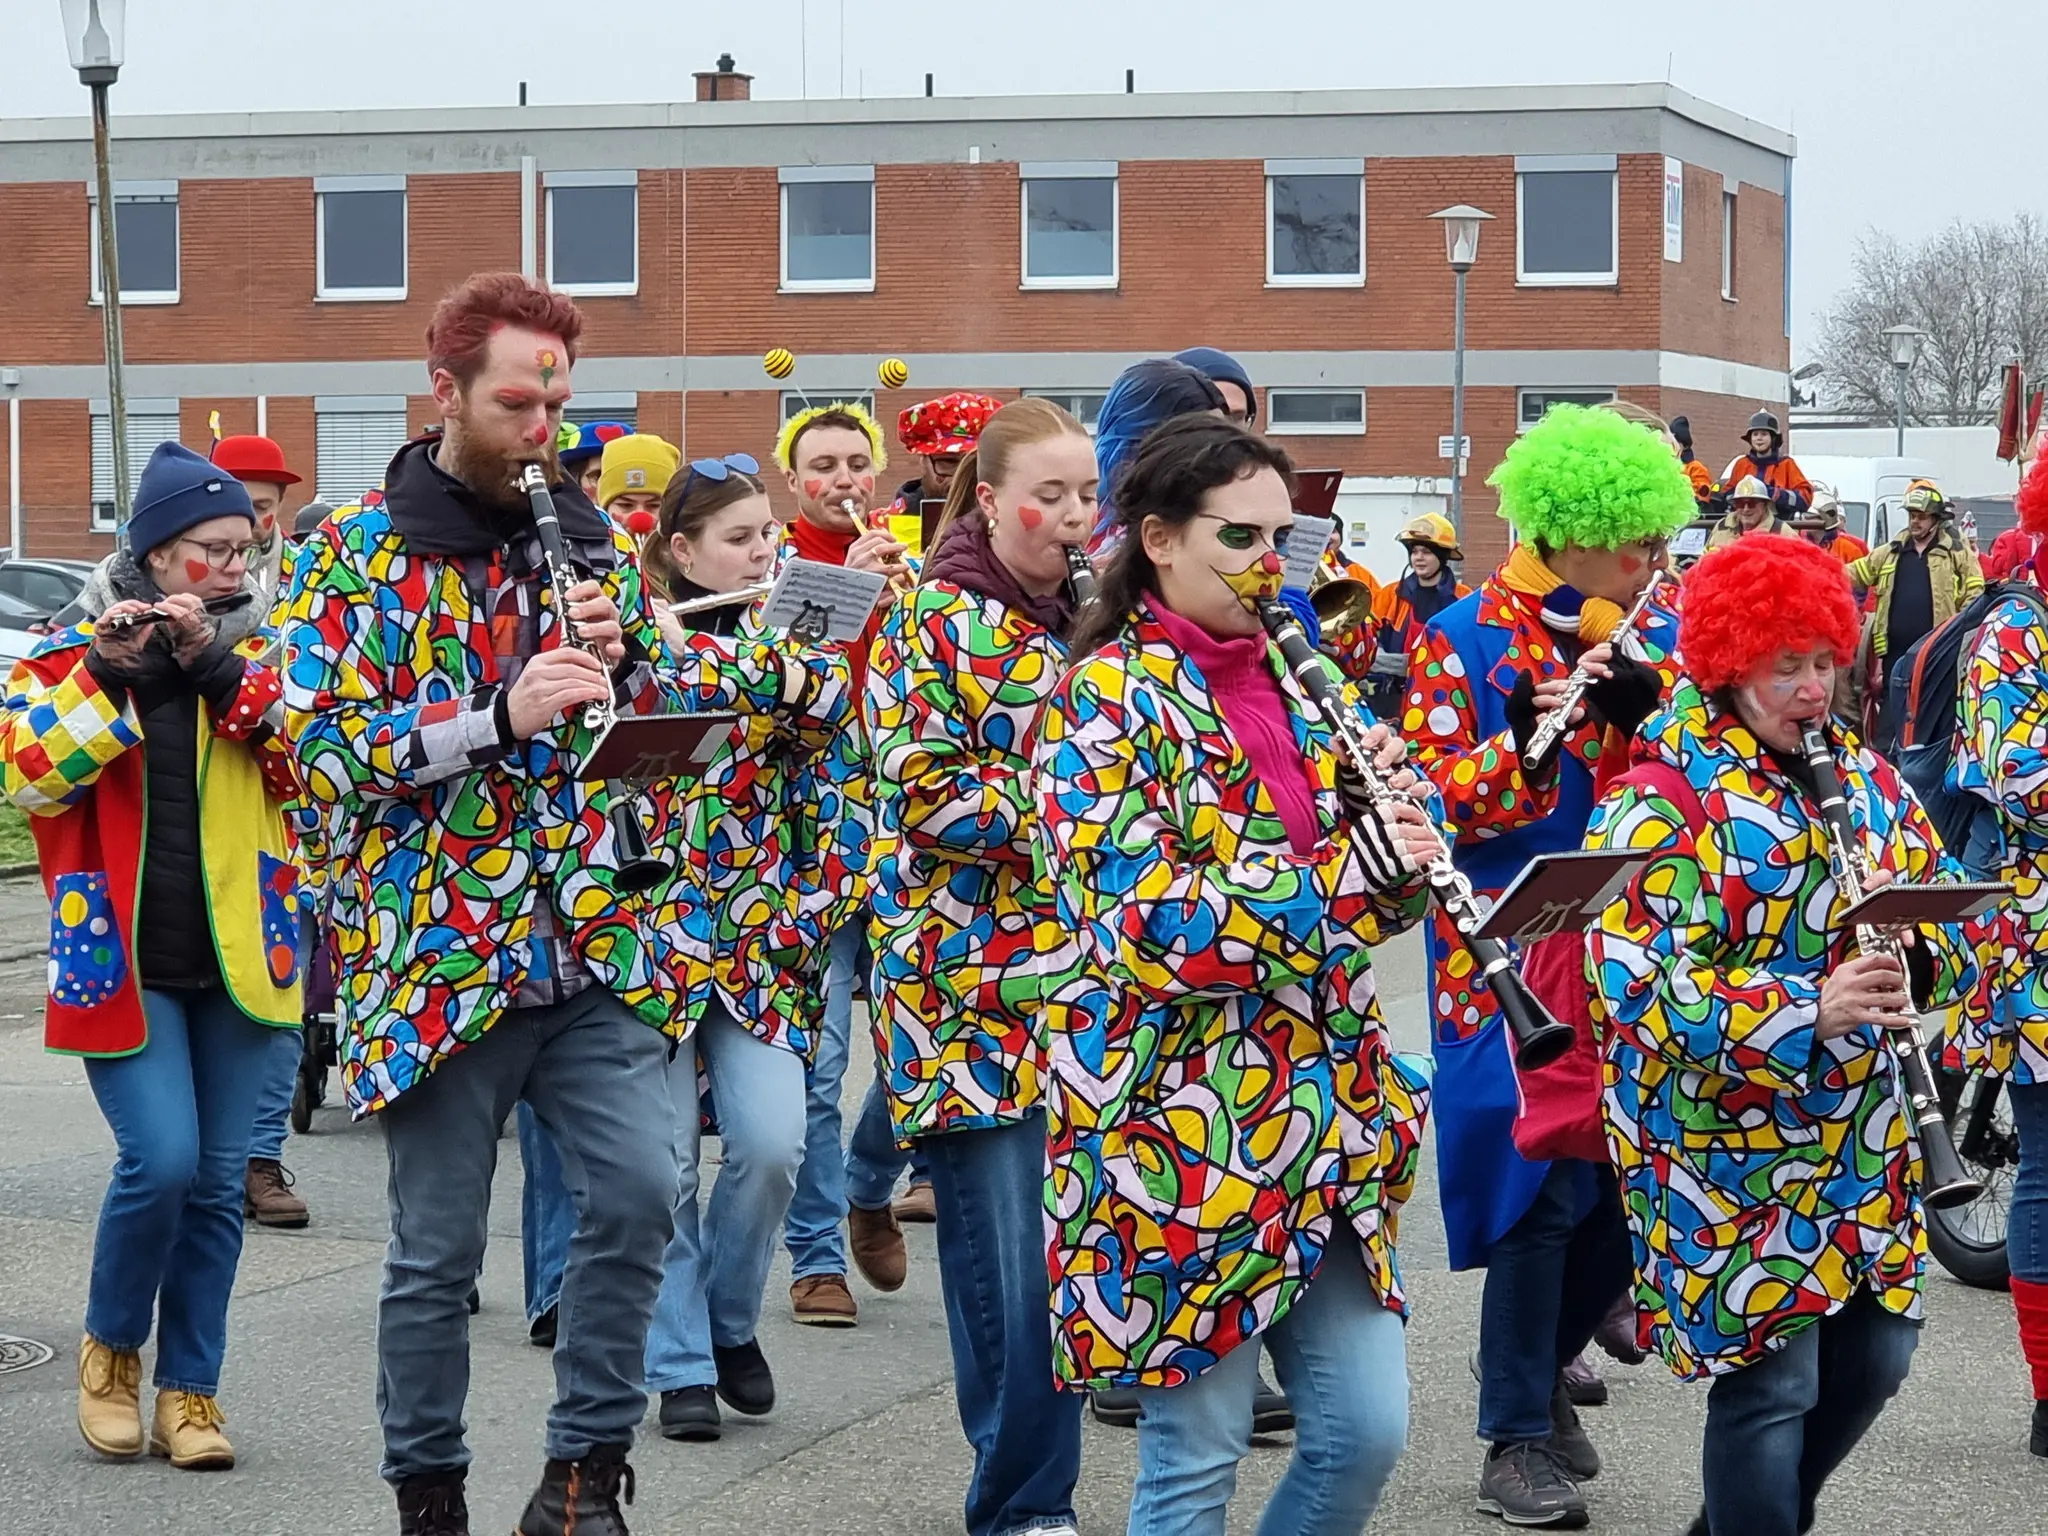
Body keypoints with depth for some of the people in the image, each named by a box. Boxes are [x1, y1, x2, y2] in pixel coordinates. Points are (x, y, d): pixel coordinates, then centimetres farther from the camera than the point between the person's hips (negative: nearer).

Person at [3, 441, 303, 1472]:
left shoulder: (257, 653, 9)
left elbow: (309, 761, -6)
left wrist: (218, 670, -15)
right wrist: (109, 678, -19)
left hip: (235, 955, 3)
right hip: (120, 956, -3)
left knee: (217, 1178, 3)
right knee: (161, 1158, -15)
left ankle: (188, 1387, 14)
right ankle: (111, 1347, 9)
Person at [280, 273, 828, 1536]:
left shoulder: (592, 538, 11)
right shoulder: (360, 553, -4)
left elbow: (653, 685, 21)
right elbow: (323, 742, -13)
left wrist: (774, 672, 2)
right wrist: (500, 717, -22)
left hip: (595, 947, 4)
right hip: (442, 959, -4)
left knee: (639, 1195, -9)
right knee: (437, 1252, 4)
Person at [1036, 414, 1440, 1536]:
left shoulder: (1290, 684, 12)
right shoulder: (1106, 700, -9)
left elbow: (1358, 895, 18)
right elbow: (1152, 927, -19)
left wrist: (1396, 821, -4)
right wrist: (1350, 870, -23)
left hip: (1322, 1125, 7)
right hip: (1185, 1133, -7)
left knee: (1367, 1426, 5)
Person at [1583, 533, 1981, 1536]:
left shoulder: (1859, 776, 7)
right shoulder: (1665, 801, -15)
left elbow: (1944, 900, 10)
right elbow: (1639, 982, -23)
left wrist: (1919, 962, -14)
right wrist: (1809, 1012, -31)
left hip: (1863, 1143, 7)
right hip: (1732, 1157, -7)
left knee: (1874, 1355, 15)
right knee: (1771, 1382, -3)